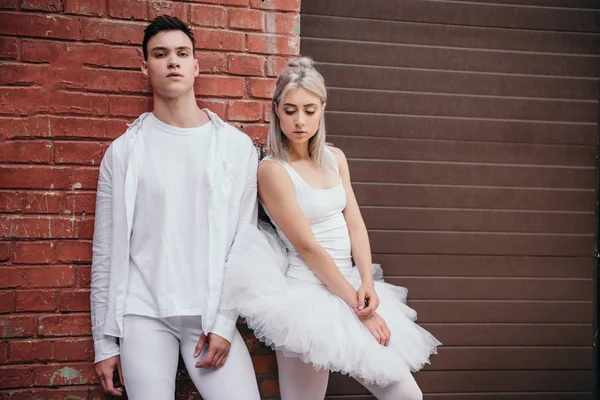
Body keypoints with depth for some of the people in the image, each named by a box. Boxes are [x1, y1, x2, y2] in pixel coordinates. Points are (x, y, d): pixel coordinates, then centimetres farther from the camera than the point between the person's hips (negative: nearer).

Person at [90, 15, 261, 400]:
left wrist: (224, 322, -5)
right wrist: (105, 341, 3)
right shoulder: (124, 152, 4)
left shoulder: (236, 146, 4)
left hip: (211, 314, 0)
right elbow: (107, 252, 6)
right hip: (144, 314, 0)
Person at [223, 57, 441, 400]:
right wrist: (357, 304, -13)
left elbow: (355, 224, 6)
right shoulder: (273, 170, -12)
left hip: (350, 285, 7)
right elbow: (307, 247, -14)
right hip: (308, 297, -7)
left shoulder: (335, 158, 9)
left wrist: (367, 283, -11)